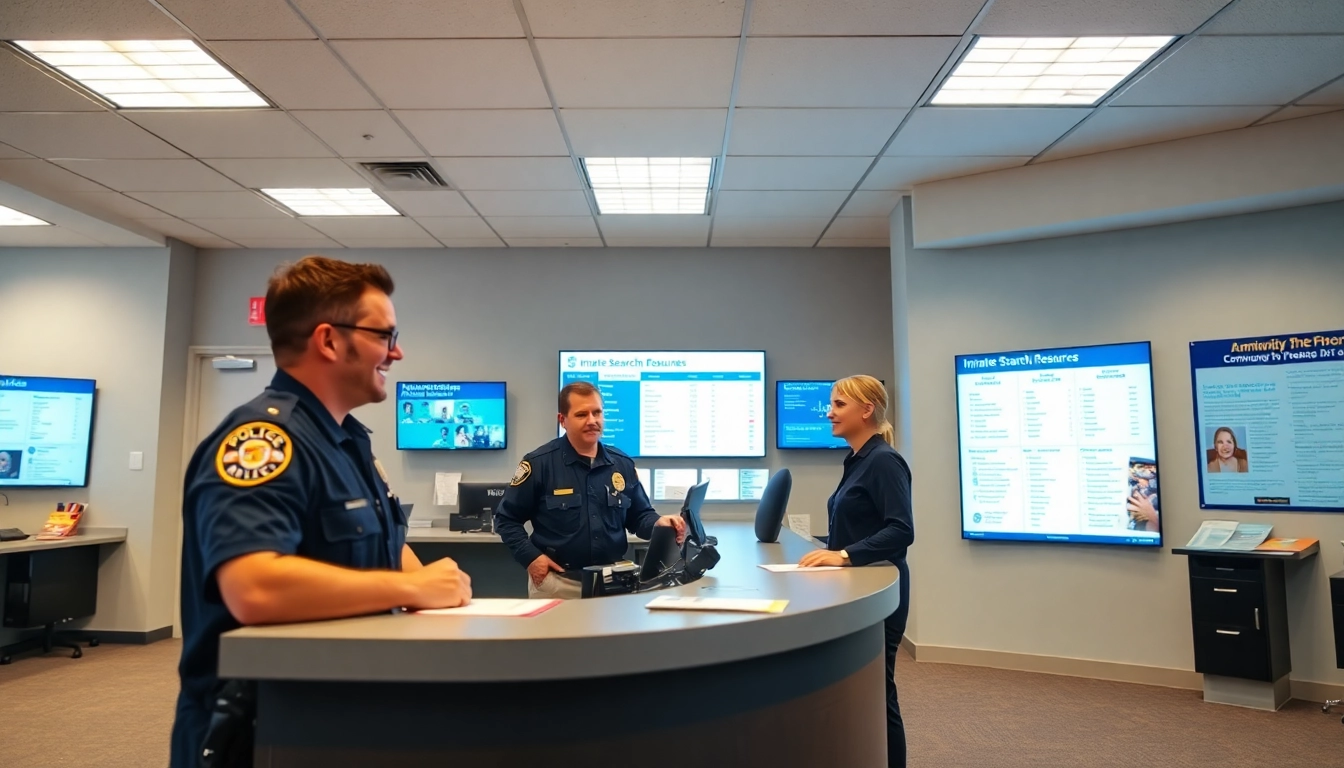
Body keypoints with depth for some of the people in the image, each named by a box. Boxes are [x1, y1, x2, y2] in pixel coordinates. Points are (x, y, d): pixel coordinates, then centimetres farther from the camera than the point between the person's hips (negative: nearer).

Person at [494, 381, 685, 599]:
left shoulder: (623, 464, 4)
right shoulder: (539, 463, -8)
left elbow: (639, 516, 11)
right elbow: (506, 519, -2)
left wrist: (658, 523, -10)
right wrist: (530, 557, -12)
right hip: (557, 582, -3)